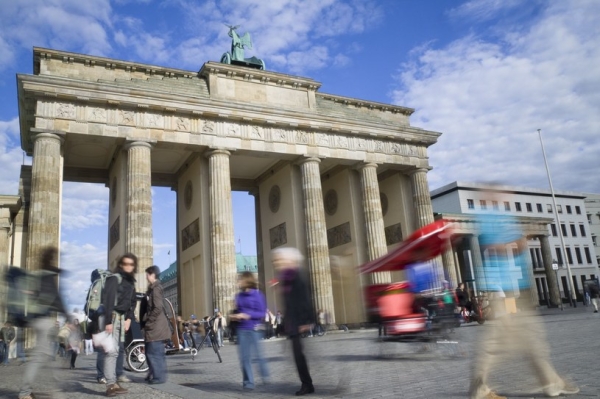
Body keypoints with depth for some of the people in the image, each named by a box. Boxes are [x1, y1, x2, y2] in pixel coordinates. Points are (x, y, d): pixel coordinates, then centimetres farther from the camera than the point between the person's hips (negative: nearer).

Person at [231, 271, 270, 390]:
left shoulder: (257, 294, -9)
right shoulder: (239, 296, 8)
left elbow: (262, 313, -10)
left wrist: (248, 316, -20)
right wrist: (235, 316, -2)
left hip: (254, 329, -4)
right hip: (242, 329, 4)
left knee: (259, 355, 4)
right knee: (244, 357, 2)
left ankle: (265, 377, 27)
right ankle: (248, 382, 13)